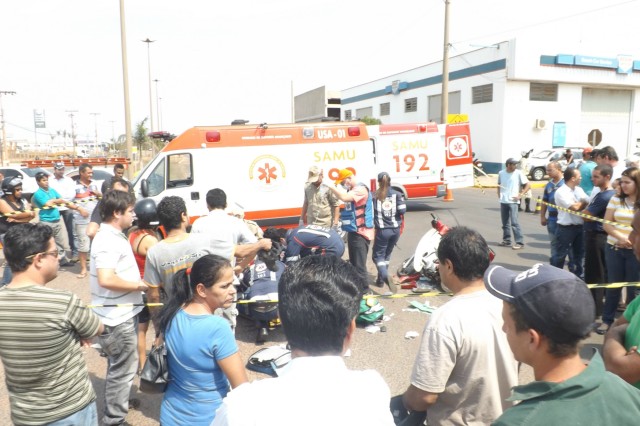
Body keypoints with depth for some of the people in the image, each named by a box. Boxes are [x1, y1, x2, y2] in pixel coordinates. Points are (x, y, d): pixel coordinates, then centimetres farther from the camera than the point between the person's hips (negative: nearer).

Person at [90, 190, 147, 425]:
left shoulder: (111, 235, 9)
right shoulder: (108, 241, -23)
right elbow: (106, 280, -35)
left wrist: (138, 283, 9)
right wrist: (139, 285, -22)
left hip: (121, 314, 10)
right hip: (117, 318, -10)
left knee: (119, 366, 27)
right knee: (122, 368, 4)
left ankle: (118, 401, 45)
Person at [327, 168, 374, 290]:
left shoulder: (361, 189, -18)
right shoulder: (352, 189, 14)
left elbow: (345, 198, -31)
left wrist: (332, 187, -21)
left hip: (360, 233, -10)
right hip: (353, 231, 10)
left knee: (359, 265, -9)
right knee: (353, 263, 19)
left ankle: (363, 290, -2)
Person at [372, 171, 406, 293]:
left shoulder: (376, 196, -5)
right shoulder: (397, 194, -2)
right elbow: (402, 210, -8)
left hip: (382, 230, -3)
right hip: (395, 229, 3)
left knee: (378, 255, 5)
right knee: (387, 254, 19)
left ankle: (386, 277, -20)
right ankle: (380, 280, 25)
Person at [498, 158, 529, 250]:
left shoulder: (518, 173, -6)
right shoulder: (501, 173, 5)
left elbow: (528, 185, -3)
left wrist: (520, 195, -10)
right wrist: (499, 194, 8)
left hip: (513, 202, -4)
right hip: (503, 201, 5)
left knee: (514, 222, -11)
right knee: (505, 223, 12)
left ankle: (519, 242, -6)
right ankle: (506, 240, 24)